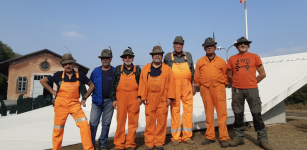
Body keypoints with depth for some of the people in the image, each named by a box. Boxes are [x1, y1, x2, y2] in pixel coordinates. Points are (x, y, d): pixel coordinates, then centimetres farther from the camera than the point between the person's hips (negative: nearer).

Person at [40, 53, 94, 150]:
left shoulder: (80, 75, -2)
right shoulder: (58, 75, -2)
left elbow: (91, 85, 8)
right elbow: (43, 81, 11)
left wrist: (84, 98, 2)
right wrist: (52, 91, 2)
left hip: (75, 104, 0)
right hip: (61, 104, 1)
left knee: (84, 124, -16)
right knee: (58, 129, 10)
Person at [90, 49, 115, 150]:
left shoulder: (114, 71, 2)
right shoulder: (95, 71, 6)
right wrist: (94, 95, 0)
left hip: (109, 101, 0)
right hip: (97, 101, 1)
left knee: (106, 123, 8)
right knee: (93, 123, -1)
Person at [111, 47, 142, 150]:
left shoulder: (137, 70, 8)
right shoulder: (118, 69, 7)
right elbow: (113, 85, 7)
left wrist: (140, 97, -2)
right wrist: (114, 99, 2)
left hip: (134, 99, 0)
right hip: (120, 99, 0)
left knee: (133, 122, 4)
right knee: (120, 122, 3)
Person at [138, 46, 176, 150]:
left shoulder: (167, 69, 6)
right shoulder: (146, 69, 9)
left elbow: (171, 84, 2)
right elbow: (142, 83, 7)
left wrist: (170, 97, -4)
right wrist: (143, 97, 1)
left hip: (162, 99, -1)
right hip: (150, 99, 1)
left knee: (161, 122, 3)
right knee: (150, 122, 4)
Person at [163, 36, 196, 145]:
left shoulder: (188, 55, 12)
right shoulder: (168, 56, 6)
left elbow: (192, 72, 15)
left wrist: (193, 85, 11)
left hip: (187, 87, 2)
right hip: (174, 87, -2)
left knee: (188, 110, 2)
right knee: (175, 111, 1)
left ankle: (187, 136, 14)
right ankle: (175, 137, 11)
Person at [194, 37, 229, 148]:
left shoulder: (221, 61, 9)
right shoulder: (200, 61, 10)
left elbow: (226, 75, 13)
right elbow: (197, 77, 12)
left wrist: (224, 84, 8)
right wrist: (199, 86, 11)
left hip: (219, 88, -1)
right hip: (205, 89, 1)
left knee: (222, 113, -3)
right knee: (209, 113, 7)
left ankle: (224, 138, 4)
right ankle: (210, 137, 17)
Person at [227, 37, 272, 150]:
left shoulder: (254, 57, 6)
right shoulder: (232, 59, 9)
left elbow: (262, 74, 6)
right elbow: (229, 75, 13)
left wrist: (252, 82, 6)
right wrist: (238, 82, 7)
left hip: (252, 89, -1)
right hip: (237, 90, 1)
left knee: (257, 114, 0)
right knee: (238, 114, 6)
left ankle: (263, 139, 11)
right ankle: (239, 137, 16)